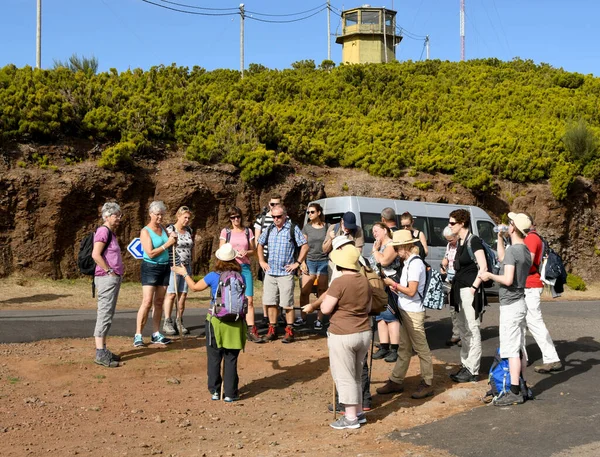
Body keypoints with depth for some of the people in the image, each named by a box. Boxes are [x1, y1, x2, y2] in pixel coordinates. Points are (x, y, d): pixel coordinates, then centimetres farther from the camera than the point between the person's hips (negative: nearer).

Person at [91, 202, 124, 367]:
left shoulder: (111, 232, 17)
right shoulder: (103, 231, -12)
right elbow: (96, 255, -22)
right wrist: (109, 271, -17)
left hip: (114, 278, 10)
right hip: (106, 278, -10)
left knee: (107, 315, 12)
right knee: (104, 315, -9)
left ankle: (103, 350, 18)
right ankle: (100, 354, -8)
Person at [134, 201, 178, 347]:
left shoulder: (162, 228, 8)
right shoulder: (145, 231, -9)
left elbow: (171, 245, 21)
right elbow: (151, 253, -17)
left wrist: (173, 238, 0)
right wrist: (167, 244, -16)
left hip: (164, 267, 6)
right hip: (150, 268, -6)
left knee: (159, 302, 8)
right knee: (147, 302, -12)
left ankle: (156, 334, 12)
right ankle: (138, 335, -9)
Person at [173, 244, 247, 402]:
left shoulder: (213, 276, -7)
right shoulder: (240, 277, -3)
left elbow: (195, 287, 8)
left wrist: (184, 274, 22)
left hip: (216, 321, -1)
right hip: (235, 323, 1)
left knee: (214, 358, 11)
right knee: (231, 359, 6)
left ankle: (215, 391, 17)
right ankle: (230, 393, 9)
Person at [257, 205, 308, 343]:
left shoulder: (293, 229, -4)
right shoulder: (269, 230, 10)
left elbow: (305, 246, -5)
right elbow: (260, 245, 24)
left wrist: (297, 263, -8)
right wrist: (261, 261, 14)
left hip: (286, 273, -5)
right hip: (270, 272, 5)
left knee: (287, 304, -2)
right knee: (270, 303, 7)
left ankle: (289, 331, 7)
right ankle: (272, 330, 17)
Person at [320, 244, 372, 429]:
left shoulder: (339, 283, -18)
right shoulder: (364, 281, 4)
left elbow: (325, 309, -16)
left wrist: (327, 298, 3)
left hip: (343, 336, -7)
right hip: (364, 333, 7)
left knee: (344, 377, 4)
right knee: (356, 376, 20)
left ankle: (351, 417, 9)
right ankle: (359, 412, 27)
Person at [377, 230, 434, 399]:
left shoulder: (415, 263, -17)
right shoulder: (409, 262, 11)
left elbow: (411, 291, -21)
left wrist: (393, 284, -14)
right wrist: (396, 287, 4)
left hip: (413, 313, -10)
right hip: (406, 311, 10)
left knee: (421, 348, 0)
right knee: (404, 348, 15)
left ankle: (427, 384, 9)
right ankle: (396, 381, 23)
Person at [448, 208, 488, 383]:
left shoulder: (474, 241, -12)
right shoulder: (460, 242, 13)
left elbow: (483, 267, -17)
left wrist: (474, 287, -19)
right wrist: (455, 288, 13)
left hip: (470, 290, -9)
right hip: (460, 290, 9)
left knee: (472, 330, -4)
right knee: (463, 329, 14)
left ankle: (473, 371, 0)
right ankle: (466, 366, 23)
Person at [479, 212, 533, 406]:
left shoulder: (512, 250, -17)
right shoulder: (525, 250, 12)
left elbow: (508, 279, -25)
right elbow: (502, 259, 29)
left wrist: (490, 276, -10)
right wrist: (500, 238, 27)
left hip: (510, 305, -10)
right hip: (520, 303, 10)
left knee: (511, 349, -8)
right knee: (519, 348, 15)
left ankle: (514, 392, -7)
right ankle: (523, 387, 22)